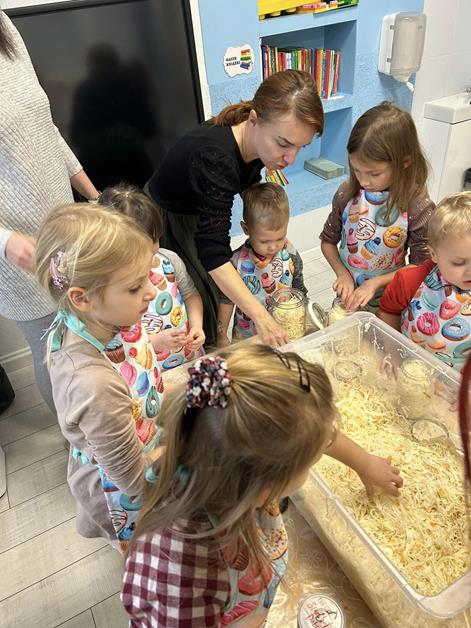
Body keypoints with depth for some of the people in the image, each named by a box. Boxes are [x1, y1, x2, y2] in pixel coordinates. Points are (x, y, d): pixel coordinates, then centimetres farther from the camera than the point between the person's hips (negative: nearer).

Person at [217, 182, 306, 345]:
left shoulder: (291, 255, -13)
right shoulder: (237, 262, -21)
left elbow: (299, 291, 2)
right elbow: (227, 300, -9)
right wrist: (221, 337, -2)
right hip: (246, 338, -2)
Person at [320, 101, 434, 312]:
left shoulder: (418, 207, -18)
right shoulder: (348, 193, -11)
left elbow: (420, 266, -11)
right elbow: (328, 240, 1)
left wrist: (376, 283, -21)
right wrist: (342, 273, -13)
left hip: (388, 303, -2)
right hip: (348, 297, 3)